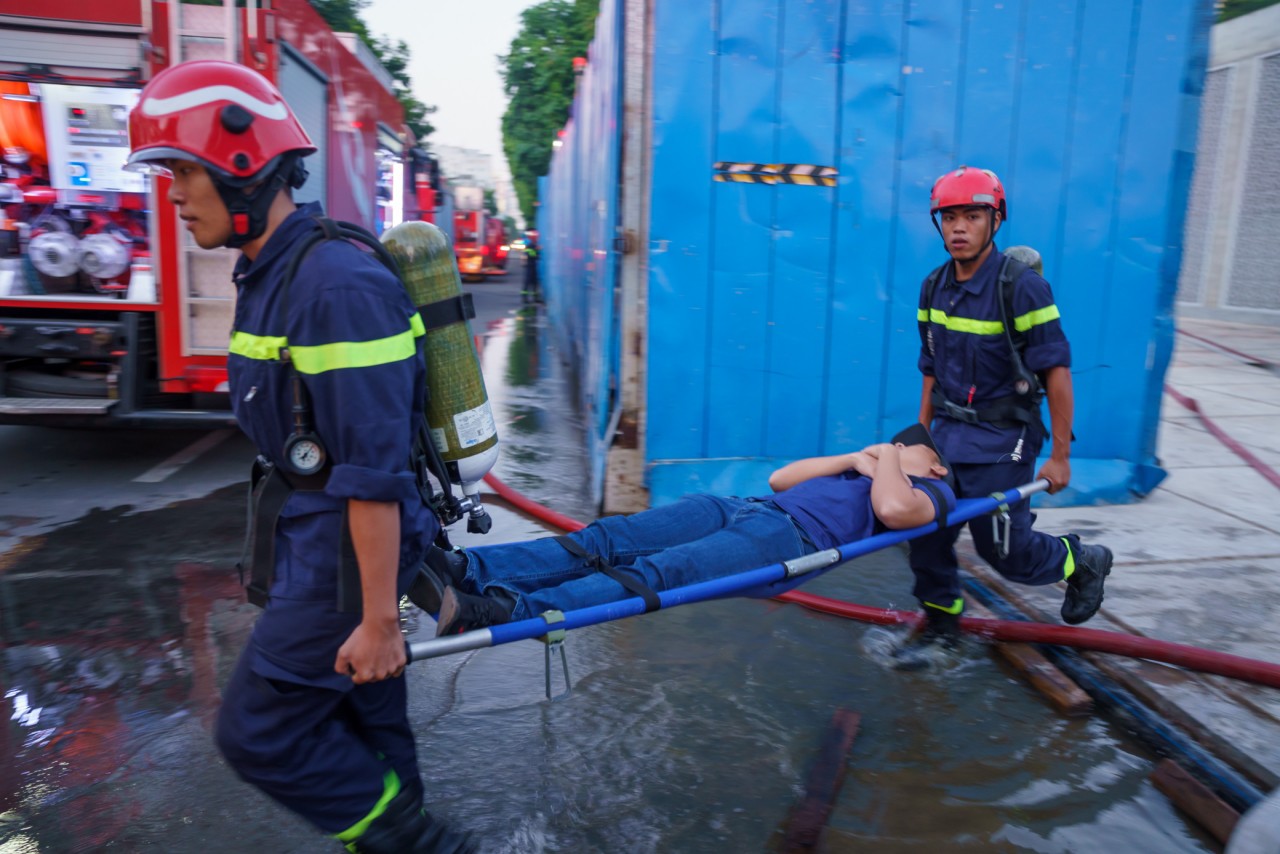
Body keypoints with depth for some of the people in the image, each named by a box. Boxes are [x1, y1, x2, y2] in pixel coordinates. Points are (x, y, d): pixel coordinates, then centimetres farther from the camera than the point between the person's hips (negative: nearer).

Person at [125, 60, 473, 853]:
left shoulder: (338, 287, -23)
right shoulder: (272, 276, 9)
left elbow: (375, 474, -24)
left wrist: (378, 618, -21)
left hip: (351, 550, -9)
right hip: (311, 537, 9)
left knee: (260, 732, 2)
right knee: (363, 725, 19)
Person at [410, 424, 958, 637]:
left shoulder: (931, 493, 16)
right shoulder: (857, 472, 37)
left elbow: (894, 508, -10)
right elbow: (779, 478, 27)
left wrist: (886, 459, 9)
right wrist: (854, 458, 20)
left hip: (793, 537, -7)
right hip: (744, 508, 7)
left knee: (657, 573, -32)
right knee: (607, 539, -16)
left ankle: (509, 612, -49)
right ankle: (465, 570, -29)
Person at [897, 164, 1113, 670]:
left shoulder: (1021, 286, -16)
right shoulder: (934, 287, 3)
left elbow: (1057, 372, -14)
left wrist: (1059, 455, -13)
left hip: (1001, 441, -5)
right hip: (947, 433, 6)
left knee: (1004, 549, 2)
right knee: (926, 530, 4)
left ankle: (1083, 563, 33)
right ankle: (940, 623, 25)